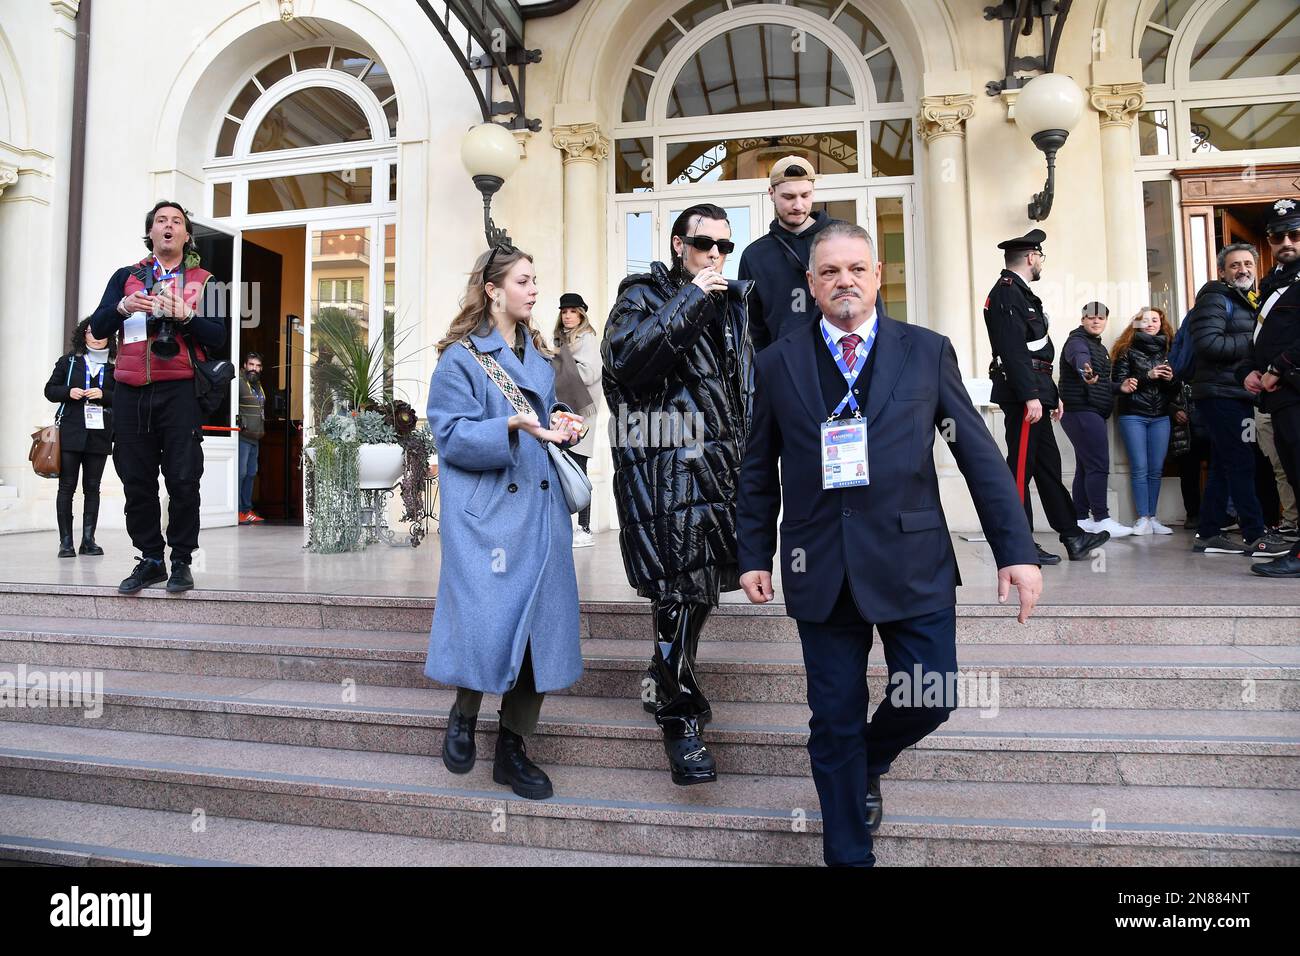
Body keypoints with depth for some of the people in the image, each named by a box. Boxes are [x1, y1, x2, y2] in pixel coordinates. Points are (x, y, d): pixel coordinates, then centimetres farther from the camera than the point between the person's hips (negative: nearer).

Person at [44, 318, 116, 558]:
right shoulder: (69, 361, 8)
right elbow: (50, 389, 10)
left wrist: (103, 395, -13)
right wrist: (69, 392, -9)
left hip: (100, 434, 0)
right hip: (70, 432, 0)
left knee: (92, 487, 4)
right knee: (67, 486, -1)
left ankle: (88, 540, 10)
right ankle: (66, 541, 3)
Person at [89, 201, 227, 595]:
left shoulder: (203, 281, 12)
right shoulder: (125, 277, 17)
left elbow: (218, 337, 1)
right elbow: (98, 329, 8)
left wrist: (185, 314, -15)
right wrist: (122, 307, -11)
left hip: (179, 391, -2)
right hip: (130, 392, 3)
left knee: (183, 479, -6)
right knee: (137, 480, 3)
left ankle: (181, 561, 4)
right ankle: (150, 560, 12)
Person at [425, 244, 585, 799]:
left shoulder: (537, 356, 18)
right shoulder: (461, 357, -2)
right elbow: (452, 436, -10)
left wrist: (557, 425, 5)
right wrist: (514, 427, -24)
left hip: (539, 511, 6)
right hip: (485, 513, -6)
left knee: (540, 626, 3)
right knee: (488, 624, -12)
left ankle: (513, 749, 19)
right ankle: (464, 715, 21)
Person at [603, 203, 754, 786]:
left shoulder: (734, 303, 20)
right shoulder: (644, 295, 2)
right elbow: (622, 359, -18)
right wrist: (690, 300, -15)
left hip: (721, 464, 7)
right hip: (665, 467, -6)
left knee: (702, 583, 13)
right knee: (680, 590, -7)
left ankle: (664, 680, 37)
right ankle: (680, 718, 9)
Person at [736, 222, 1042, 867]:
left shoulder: (928, 352, 4)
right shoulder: (777, 364, 5)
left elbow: (979, 454, 3)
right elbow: (758, 471, 9)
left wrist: (1016, 549, -1)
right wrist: (754, 555, 7)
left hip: (912, 563, 0)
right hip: (820, 568, 0)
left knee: (932, 699, 3)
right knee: (835, 722, 7)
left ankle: (868, 762, 38)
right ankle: (848, 855, 29)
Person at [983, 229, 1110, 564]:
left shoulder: (1020, 293, 21)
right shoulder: (1006, 294, -12)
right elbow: (1013, 350, -21)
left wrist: (1051, 393, 22)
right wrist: (1031, 396, -25)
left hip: (1034, 392, 11)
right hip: (1023, 394, -11)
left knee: (1048, 466, 13)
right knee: (1021, 468, -6)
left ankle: (1072, 536, 21)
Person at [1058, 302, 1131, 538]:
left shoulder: (1100, 347, 22)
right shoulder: (1077, 342, -8)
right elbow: (1079, 357, -34)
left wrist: (1120, 387, 8)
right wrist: (1086, 372, -55)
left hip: (1093, 414, 10)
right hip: (1082, 411, -10)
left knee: (1085, 467, 11)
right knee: (1098, 466, -13)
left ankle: (1080, 519, 16)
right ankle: (1102, 519, -10)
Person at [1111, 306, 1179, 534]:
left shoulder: (1168, 349, 12)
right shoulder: (1127, 349, 3)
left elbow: (1177, 388, 12)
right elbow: (1119, 382, -7)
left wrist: (1171, 378, -9)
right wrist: (1148, 376, -16)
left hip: (1161, 416, 3)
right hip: (1133, 415, -3)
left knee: (1156, 469, 3)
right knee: (1140, 468, -5)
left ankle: (1152, 517, 10)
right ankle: (1143, 519, 0)